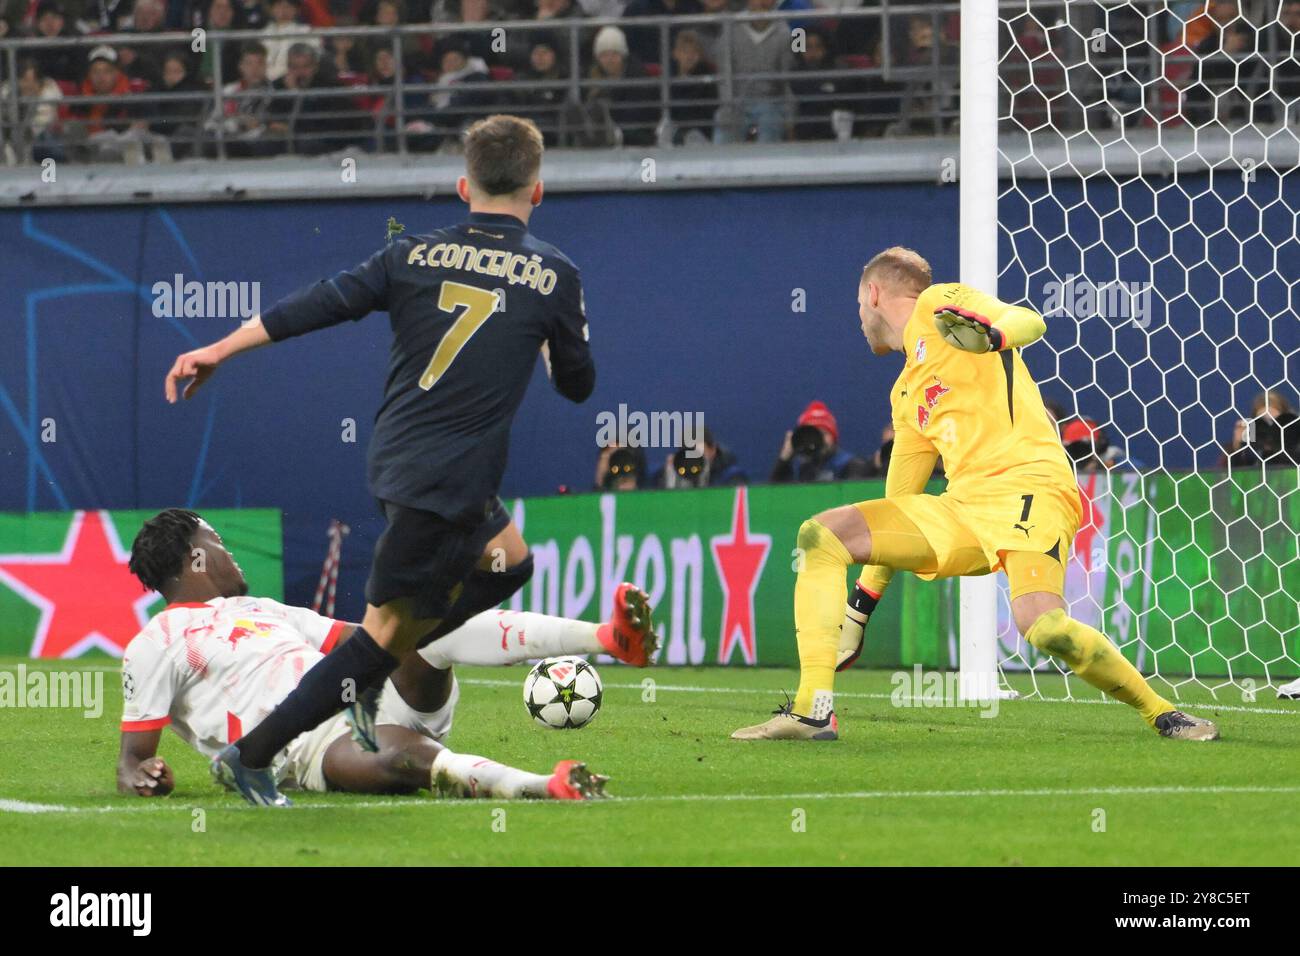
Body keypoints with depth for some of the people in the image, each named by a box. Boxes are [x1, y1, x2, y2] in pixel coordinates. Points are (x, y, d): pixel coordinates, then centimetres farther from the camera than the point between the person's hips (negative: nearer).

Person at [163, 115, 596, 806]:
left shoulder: (415, 255, 4)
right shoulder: (554, 275, -4)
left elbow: (319, 305, 1)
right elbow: (577, 384, 7)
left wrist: (220, 350, 7)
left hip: (396, 458, 6)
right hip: (450, 482, -6)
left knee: (507, 562, 26)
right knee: (387, 628, 2)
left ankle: (370, 674, 19)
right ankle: (254, 755, -2)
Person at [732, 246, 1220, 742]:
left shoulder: (938, 303, 9)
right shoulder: (905, 395, 29)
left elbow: (1029, 322, -8)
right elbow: (897, 510, 31)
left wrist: (989, 333, -31)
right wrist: (860, 606, 29)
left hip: (1029, 484, -8)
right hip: (960, 510, 8)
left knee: (1042, 625, -32)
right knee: (820, 535, -3)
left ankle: (1160, 712, -10)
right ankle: (812, 709, -10)